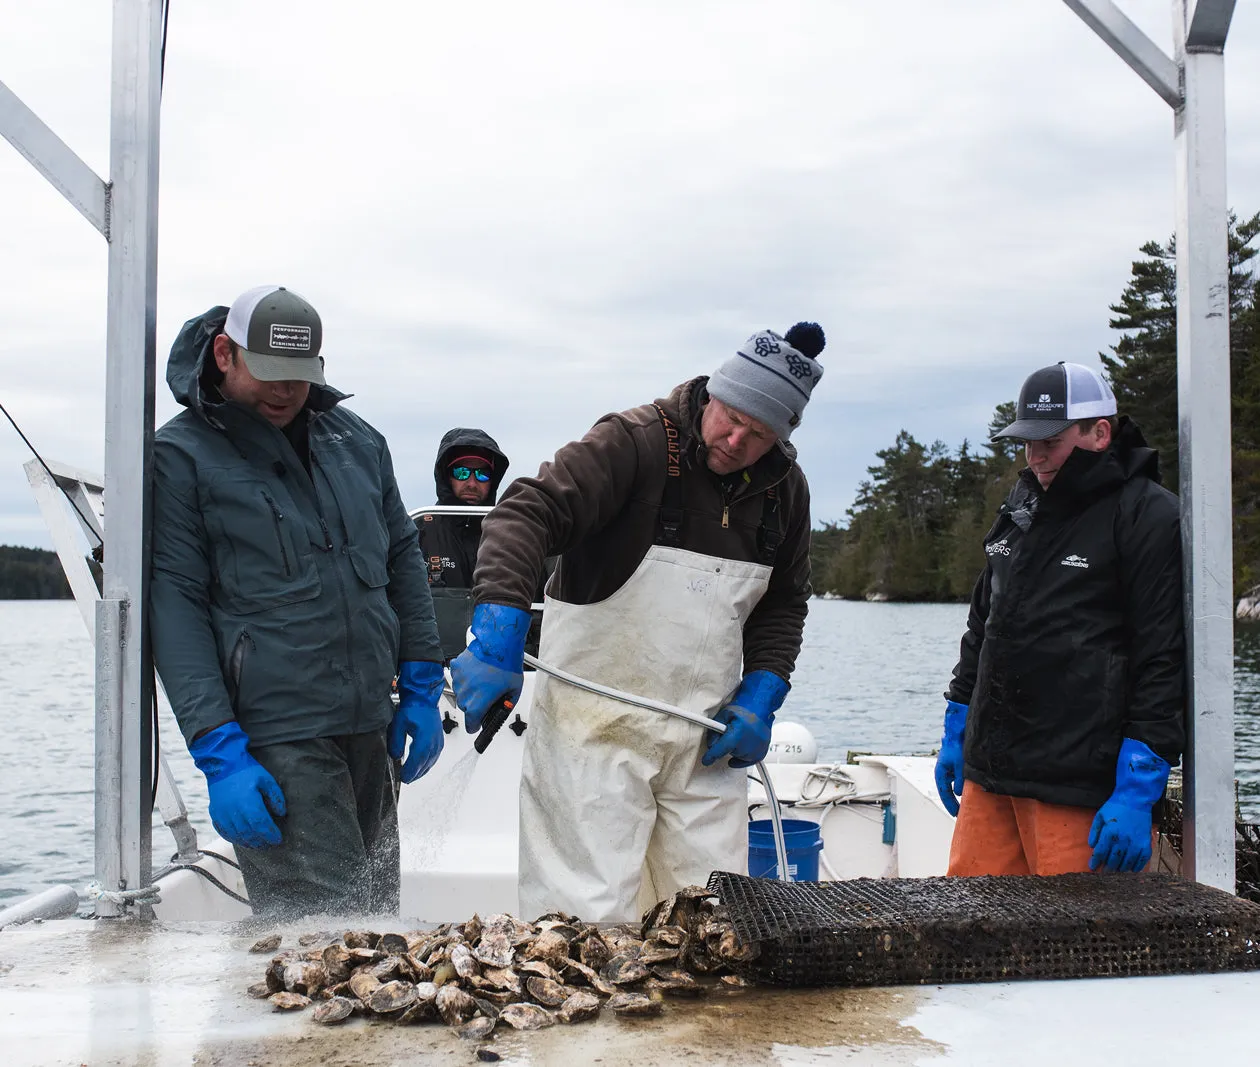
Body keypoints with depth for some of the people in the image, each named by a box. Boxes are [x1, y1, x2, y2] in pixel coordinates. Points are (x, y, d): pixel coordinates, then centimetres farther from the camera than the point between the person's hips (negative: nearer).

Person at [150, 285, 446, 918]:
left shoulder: (356, 440, 14)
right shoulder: (179, 455, -3)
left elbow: (402, 558, 19)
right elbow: (173, 606, -8)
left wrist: (420, 691, 12)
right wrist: (217, 753, -15)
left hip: (367, 726, 6)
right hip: (273, 740, -6)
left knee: (377, 911, 14)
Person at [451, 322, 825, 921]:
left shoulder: (784, 489, 5)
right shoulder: (635, 443, -14)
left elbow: (783, 603, 18)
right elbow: (527, 513, -23)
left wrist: (760, 697, 3)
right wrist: (498, 636, -37)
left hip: (705, 732, 6)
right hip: (595, 723, -5)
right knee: (589, 916, -5)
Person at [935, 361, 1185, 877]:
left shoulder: (1149, 516, -7)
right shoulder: (1022, 504, 16)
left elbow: (1164, 663, -12)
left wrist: (1137, 792, -16)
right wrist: (956, 730, 22)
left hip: (1077, 786, -7)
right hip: (987, 775, 7)